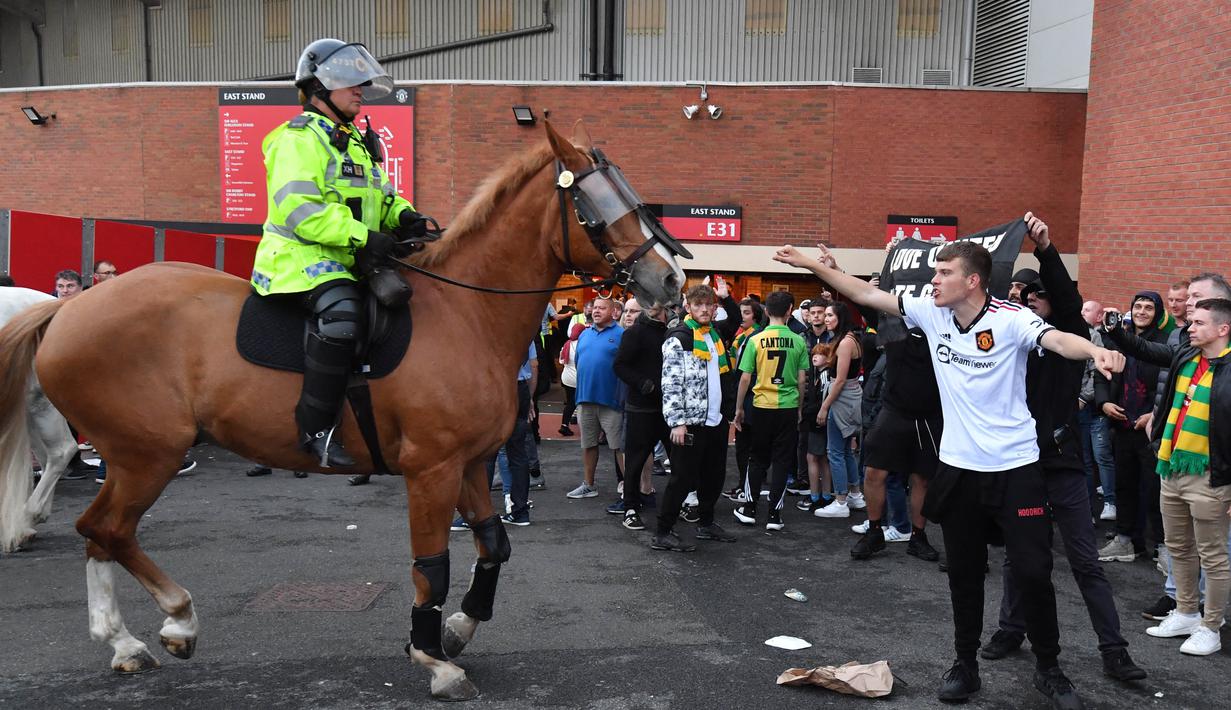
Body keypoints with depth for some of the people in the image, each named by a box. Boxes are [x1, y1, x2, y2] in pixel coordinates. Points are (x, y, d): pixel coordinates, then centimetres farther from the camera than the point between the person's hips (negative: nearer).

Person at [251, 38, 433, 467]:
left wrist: (403, 214, 3)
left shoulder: (357, 144, 26)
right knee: (341, 311, -35)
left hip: (351, 259, 10)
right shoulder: (298, 138, -5)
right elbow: (298, 208, -19)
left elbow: (380, 197, 28)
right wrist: (362, 237, -26)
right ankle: (316, 428, -28)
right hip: (300, 255, -9)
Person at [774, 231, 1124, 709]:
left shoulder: (1010, 319, -14)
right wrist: (813, 266, 3)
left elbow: (1058, 339, -30)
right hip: (959, 467, 4)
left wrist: (1095, 351, -52)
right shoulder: (930, 312, 0)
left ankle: (1048, 668, 23)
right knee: (964, 574, 13)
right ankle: (965, 666, 29)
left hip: (1015, 467, -4)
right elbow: (868, 295, 4)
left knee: (1033, 572, 0)